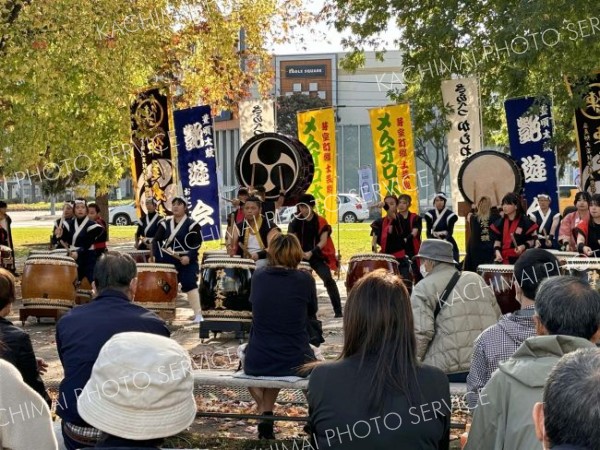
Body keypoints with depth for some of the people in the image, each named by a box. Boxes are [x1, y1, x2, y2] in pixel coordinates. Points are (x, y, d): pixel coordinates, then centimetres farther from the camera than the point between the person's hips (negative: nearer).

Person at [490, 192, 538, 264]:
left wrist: (523, 247, -19)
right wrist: (497, 251, -5)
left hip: (521, 259, -4)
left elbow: (531, 240, 0)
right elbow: (497, 239, 13)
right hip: (504, 259, 4)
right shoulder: (501, 222, 10)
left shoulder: (525, 221, -4)